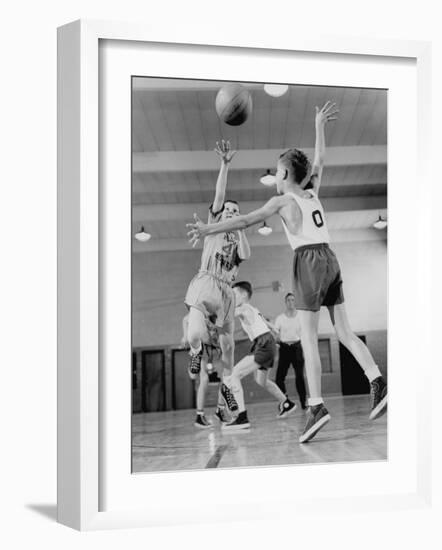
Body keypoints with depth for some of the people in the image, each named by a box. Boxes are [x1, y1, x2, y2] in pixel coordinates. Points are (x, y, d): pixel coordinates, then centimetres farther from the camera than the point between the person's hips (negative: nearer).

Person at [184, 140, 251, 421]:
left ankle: (223, 395, 15)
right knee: (196, 334, -27)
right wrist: (225, 164, -14)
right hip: (204, 284, -4)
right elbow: (219, 195, -3)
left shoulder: (238, 238, 19)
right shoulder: (214, 226, 11)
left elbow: (245, 255, -4)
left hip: (226, 291, 4)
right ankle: (197, 352, 9)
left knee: (227, 345, 4)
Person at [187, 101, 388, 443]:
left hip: (309, 262, -6)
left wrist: (208, 230, -11)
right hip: (330, 260, 6)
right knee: (344, 331, 8)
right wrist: (320, 126, 44)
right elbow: (319, 162, 33)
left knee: (309, 339, -8)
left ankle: (317, 406, -14)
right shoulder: (312, 193, 16)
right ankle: (378, 382, -4)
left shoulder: (282, 200, -1)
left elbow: (245, 221, -9)